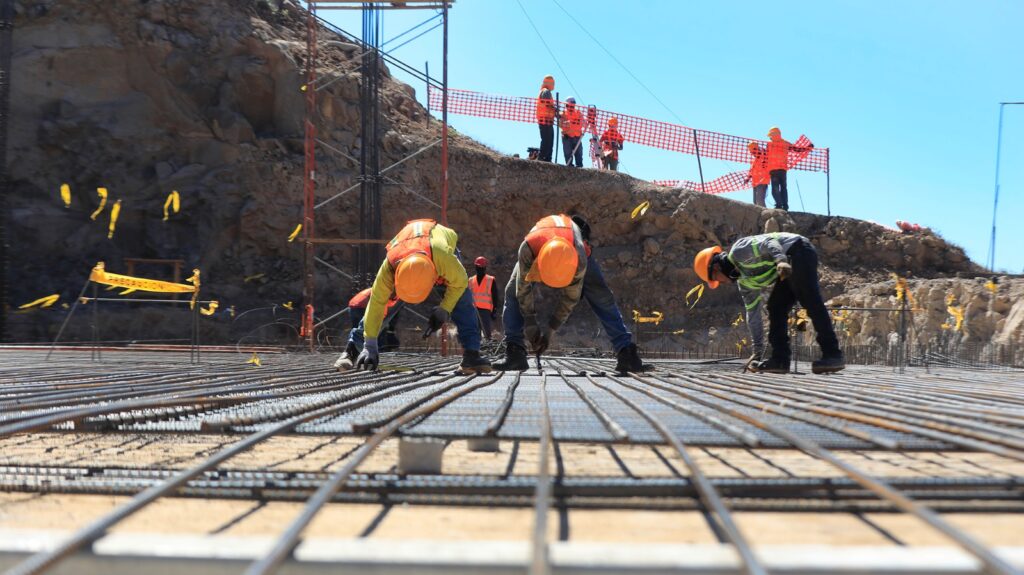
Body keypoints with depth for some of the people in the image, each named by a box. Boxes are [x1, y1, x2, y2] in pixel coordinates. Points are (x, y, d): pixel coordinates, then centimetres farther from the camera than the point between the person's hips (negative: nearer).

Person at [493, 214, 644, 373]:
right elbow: (523, 287, -30)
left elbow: (571, 297, -29)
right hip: (539, 247, 1)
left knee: (600, 296, -13)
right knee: (514, 293, -16)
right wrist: (530, 322, -25)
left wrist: (551, 328, -25)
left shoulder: (579, 259, -46)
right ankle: (515, 353, -16)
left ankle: (626, 352, -11)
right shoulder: (528, 248, -47)